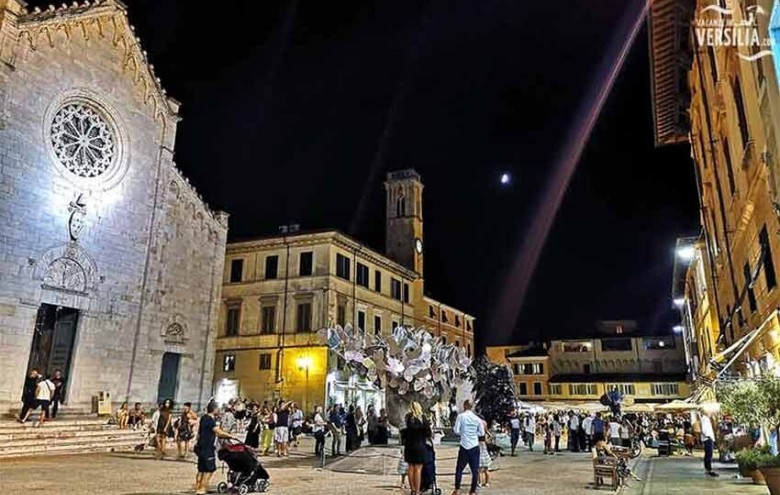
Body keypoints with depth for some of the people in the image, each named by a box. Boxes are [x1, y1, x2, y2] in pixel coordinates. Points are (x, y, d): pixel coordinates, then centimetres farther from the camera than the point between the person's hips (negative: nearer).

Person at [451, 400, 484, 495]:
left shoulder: (460, 416, -6)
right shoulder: (477, 418, 1)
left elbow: (456, 431, -8)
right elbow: (482, 433, 7)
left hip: (464, 446, -2)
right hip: (475, 447, 2)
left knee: (459, 468, 11)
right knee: (475, 470, 9)